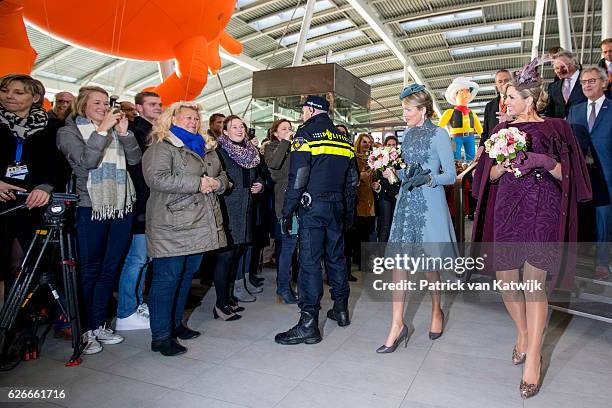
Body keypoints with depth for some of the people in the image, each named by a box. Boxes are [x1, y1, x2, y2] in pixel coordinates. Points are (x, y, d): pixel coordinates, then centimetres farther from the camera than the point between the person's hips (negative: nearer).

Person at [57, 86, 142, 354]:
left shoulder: (115, 130, 14)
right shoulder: (69, 131, 3)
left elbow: (135, 159, 3)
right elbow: (86, 160, -15)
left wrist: (124, 132, -7)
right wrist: (103, 129, -15)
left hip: (121, 207, 5)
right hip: (91, 209, -4)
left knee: (110, 269, 10)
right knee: (90, 271, 1)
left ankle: (99, 324, 22)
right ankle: (85, 330, 14)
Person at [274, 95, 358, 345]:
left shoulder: (306, 134, -6)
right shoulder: (343, 138, 14)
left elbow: (297, 177, -14)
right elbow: (352, 179, 15)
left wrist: (288, 211, -10)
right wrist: (348, 210, 21)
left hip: (313, 206, -6)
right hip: (337, 206, 7)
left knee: (310, 261, -5)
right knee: (336, 257, 15)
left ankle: (308, 324, -2)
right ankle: (341, 310, 27)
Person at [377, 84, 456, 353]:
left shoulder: (439, 134, -5)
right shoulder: (407, 134, 14)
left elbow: (451, 175, -7)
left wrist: (427, 178, -22)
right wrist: (394, 173, 3)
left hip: (429, 203, -6)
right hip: (406, 201, 6)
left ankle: (436, 311, 32)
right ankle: (397, 324, 4)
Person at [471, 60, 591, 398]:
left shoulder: (554, 127, 4)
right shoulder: (504, 128, 13)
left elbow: (566, 174, 2)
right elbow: (491, 175, 11)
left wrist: (548, 163, -16)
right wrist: (505, 164, -9)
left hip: (542, 210, -4)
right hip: (508, 208, 4)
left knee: (534, 284, -5)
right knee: (504, 276, 5)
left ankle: (533, 359, 7)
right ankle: (523, 332, 32)